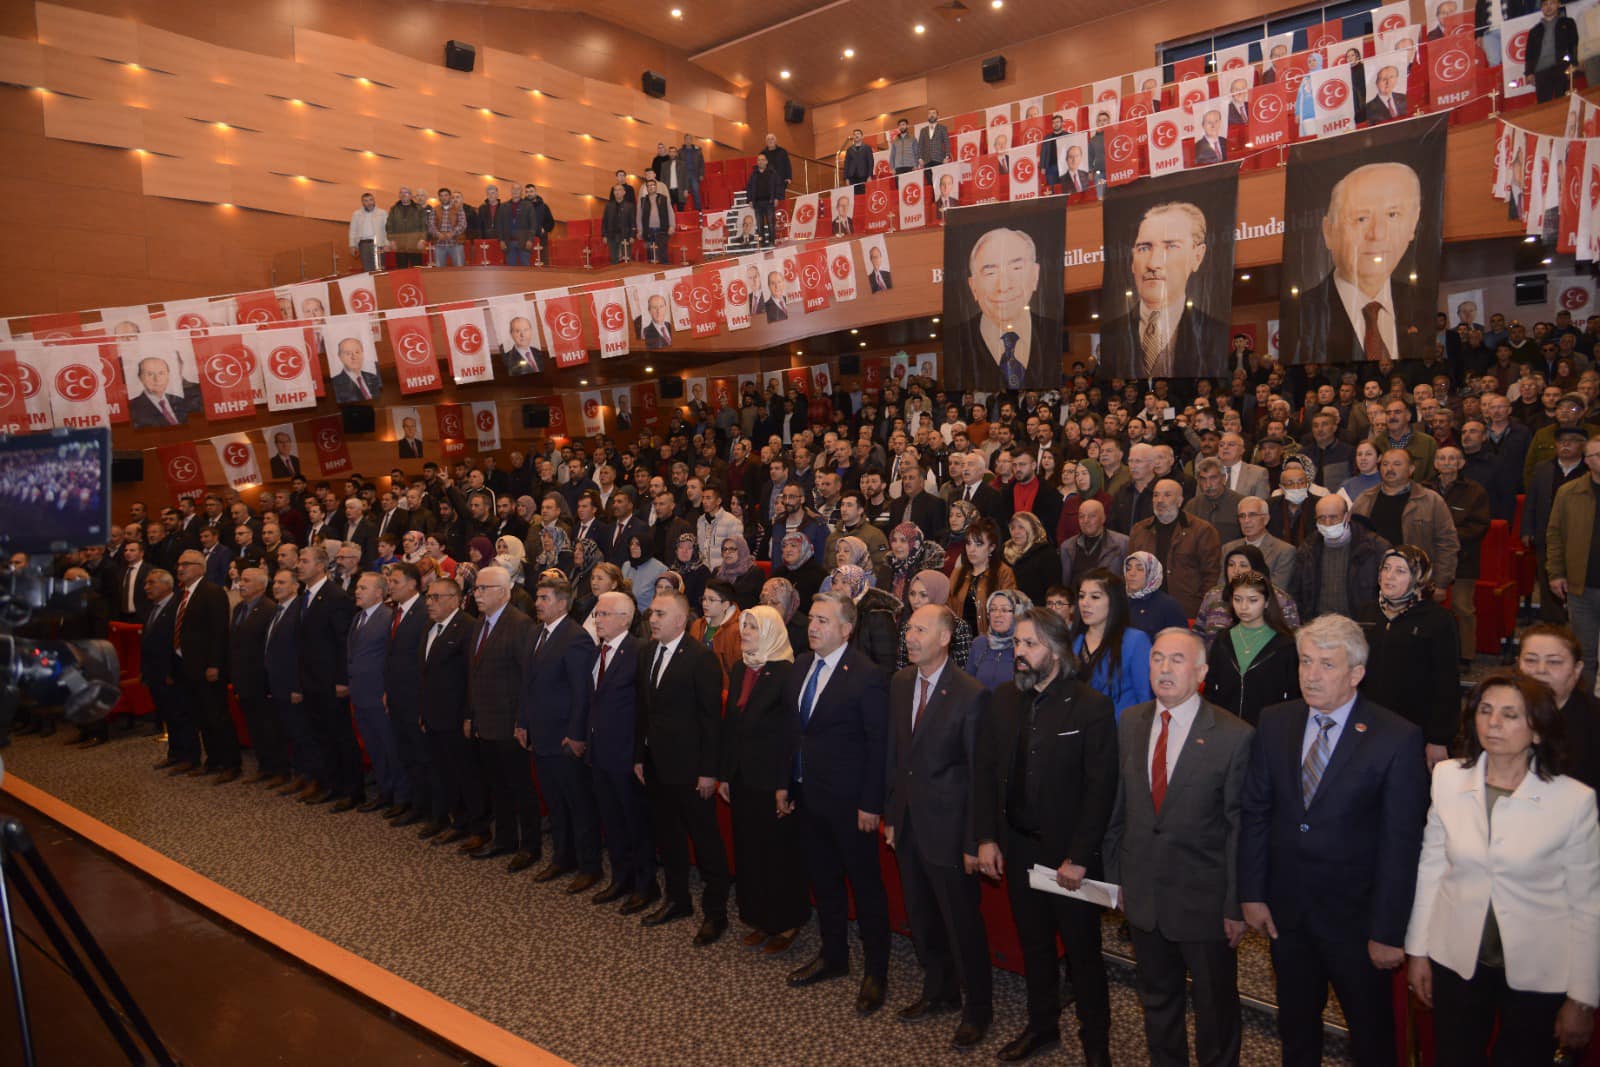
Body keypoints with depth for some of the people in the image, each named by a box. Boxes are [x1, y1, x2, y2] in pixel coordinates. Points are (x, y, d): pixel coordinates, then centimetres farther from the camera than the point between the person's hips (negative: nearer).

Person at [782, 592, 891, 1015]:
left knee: (865, 883, 7)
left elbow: (878, 745, -17)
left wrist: (871, 804, -17)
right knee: (822, 878, 20)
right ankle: (833, 956, 38)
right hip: (807, 795, 7)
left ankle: (876, 972, 23)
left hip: (849, 801, -7)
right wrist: (785, 783, 10)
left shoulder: (867, 676, -18)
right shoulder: (800, 667, 4)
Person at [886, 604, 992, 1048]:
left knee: (962, 923, 8)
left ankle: (977, 1009, 28)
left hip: (948, 829, -6)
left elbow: (979, 774, -15)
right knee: (921, 918, 20)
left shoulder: (971, 695, -18)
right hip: (908, 825, 6)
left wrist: (974, 842, -13)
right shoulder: (900, 683, 2)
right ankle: (940, 991, 41)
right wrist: (891, 815, 10)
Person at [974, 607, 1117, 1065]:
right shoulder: (1003, 699, 0)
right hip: (1017, 846, 5)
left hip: (1068, 852, -4)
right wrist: (986, 837, 0)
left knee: (1082, 950, 11)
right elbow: (986, 770, 3)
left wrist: (1079, 857, -16)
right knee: (1033, 943, 20)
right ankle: (1042, 1024, 39)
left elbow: (1101, 788, -15)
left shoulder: (1091, 707, -15)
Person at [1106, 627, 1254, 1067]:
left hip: (1204, 900, -4)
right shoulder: (1130, 722, -1)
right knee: (1156, 998, 22)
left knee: (1216, 1006, 17)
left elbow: (1240, 828, -12)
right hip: (1141, 894, 4)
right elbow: (1119, 804, 4)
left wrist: (1237, 906, -9)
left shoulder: (1234, 736, -15)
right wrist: (1114, 874, 6)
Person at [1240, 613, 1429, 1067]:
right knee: (1295, 1023, 21)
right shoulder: (1274, 723, -4)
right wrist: (1252, 894, -1)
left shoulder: (1397, 739, -15)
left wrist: (1389, 932, -12)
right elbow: (1255, 813, 0)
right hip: (1285, 908, 3)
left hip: (1355, 914, -3)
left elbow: (1401, 844, -13)